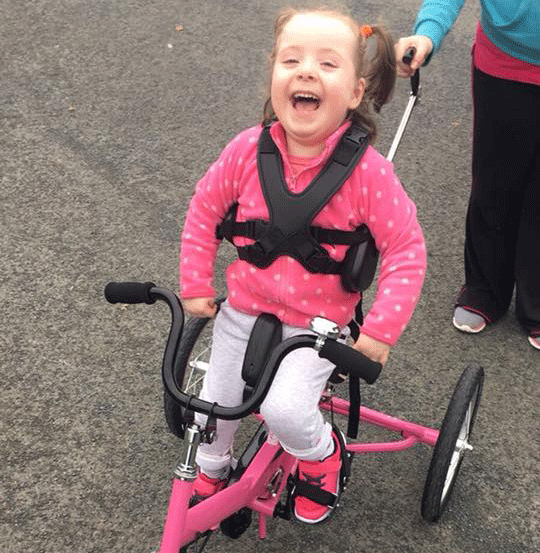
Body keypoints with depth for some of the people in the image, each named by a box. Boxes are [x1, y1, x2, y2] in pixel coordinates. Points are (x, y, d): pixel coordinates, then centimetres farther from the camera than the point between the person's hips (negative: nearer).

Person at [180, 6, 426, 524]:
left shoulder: (368, 172, -22)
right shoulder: (248, 150, -15)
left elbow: (406, 249, -14)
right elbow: (203, 210, 1)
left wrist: (380, 329, -19)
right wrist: (196, 287, 1)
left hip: (317, 325, -3)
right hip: (243, 310, 4)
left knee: (285, 409, -25)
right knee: (213, 405, 16)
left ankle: (320, 453, 13)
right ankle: (210, 470, 51)